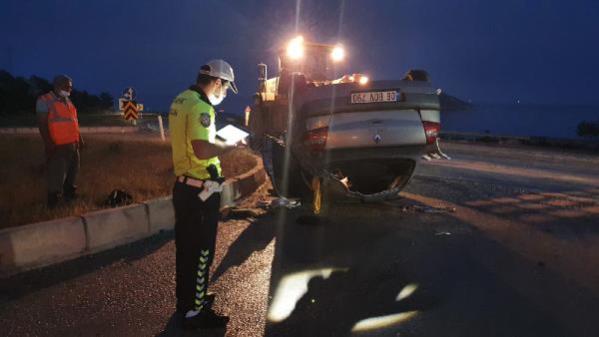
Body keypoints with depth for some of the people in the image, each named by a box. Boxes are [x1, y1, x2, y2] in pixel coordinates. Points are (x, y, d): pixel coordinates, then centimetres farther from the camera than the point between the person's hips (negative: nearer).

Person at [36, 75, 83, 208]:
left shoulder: (68, 101, 14)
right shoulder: (44, 100, -9)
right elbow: (42, 123, -14)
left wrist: (79, 137, 18)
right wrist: (48, 142, -20)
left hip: (73, 144, 8)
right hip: (57, 145, -7)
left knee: (72, 171, 15)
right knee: (57, 174, -3)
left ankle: (70, 193, 29)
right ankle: (54, 201, 8)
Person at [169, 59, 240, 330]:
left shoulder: (181, 100, 11)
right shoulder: (200, 106, -20)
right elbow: (202, 151, -30)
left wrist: (219, 139, 13)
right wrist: (232, 145, -15)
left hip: (183, 185, 10)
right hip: (200, 190, -10)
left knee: (185, 247, 19)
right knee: (200, 251, 3)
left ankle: (186, 299, 35)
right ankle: (194, 312, 14)